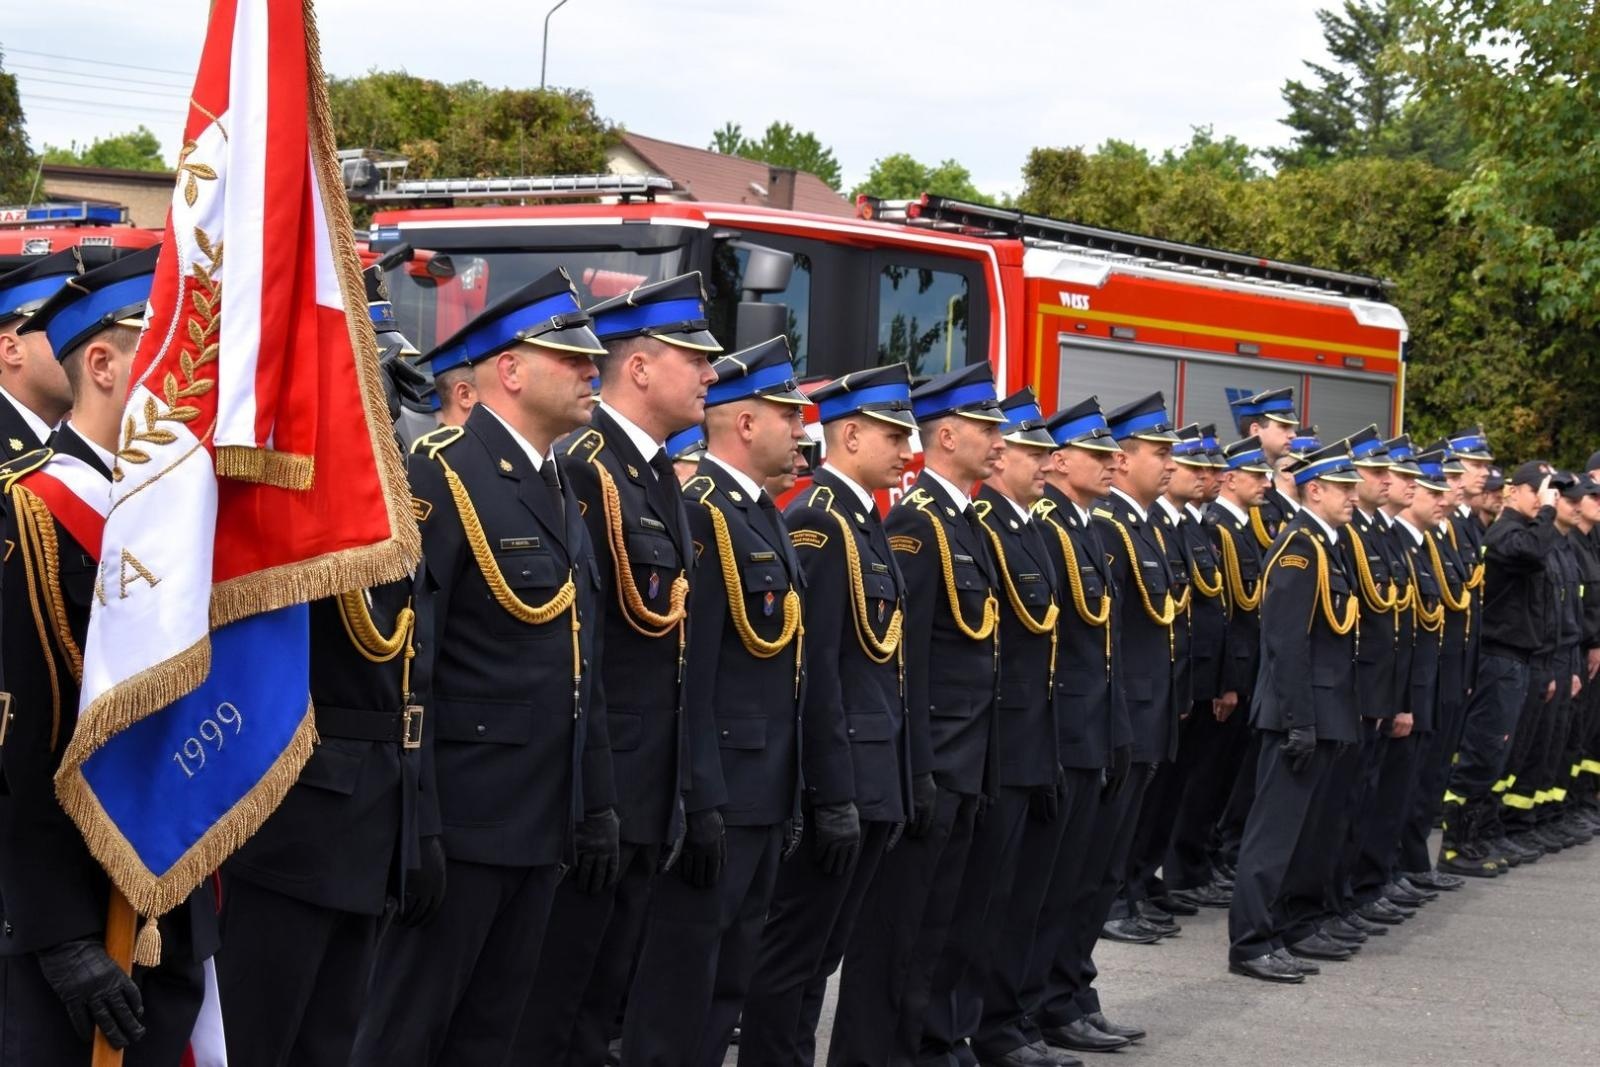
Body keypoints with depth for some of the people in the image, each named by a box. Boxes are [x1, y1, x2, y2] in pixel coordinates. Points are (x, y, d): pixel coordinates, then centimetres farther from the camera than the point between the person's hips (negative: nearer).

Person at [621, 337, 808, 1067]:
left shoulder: (764, 517, 15)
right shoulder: (702, 515, -14)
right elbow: (690, 673, -20)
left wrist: (792, 796, 18)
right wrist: (700, 802, -23)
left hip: (766, 796, 10)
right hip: (718, 792, -10)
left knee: (730, 980, 15)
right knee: (681, 983, -3)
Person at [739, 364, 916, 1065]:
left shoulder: (863, 522, 15)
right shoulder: (817, 522, -14)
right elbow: (814, 669, -20)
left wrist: (890, 787, 16)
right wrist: (833, 795, -22)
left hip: (875, 778, 10)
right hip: (838, 779, -10)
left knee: (822, 952, 14)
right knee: (792, 952, -2)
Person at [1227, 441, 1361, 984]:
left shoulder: (1324, 547, 15)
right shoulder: (1300, 547, -15)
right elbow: (1287, 643, -21)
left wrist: (1327, 719, 19)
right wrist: (1298, 723, -23)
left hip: (1322, 715, 10)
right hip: (1303, 715, -10)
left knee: (1296, 831, 14)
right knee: (1275, 831, -6)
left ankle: (1271, 937, 21)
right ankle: (1250, 945, -3)